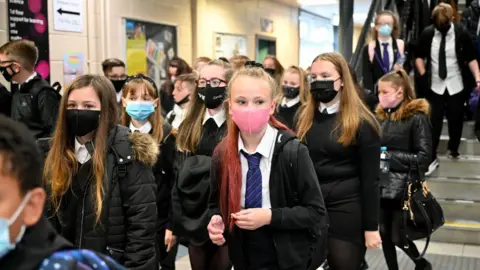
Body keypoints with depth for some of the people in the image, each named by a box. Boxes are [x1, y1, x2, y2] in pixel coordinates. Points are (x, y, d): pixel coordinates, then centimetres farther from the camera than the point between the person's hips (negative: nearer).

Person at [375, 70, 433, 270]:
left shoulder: (417, 117, -9)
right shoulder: (381, 116, 7)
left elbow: (424, 156, -12)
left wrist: (391, 157, -17)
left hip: (403, 189, -5)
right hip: (382, 186, 5)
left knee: (398, 238, 1)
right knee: (385, 235, 11)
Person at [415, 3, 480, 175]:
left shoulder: (461, 33, -9)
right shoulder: (428, 33, -7)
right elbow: (419, 57, 6)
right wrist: (423, 75, -8)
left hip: (456, 86, 0)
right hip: (434, 86, 0)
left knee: (456, 120, 13)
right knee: (433, 122, 0)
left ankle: (453, 150, 38)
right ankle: (431, 158, 6)